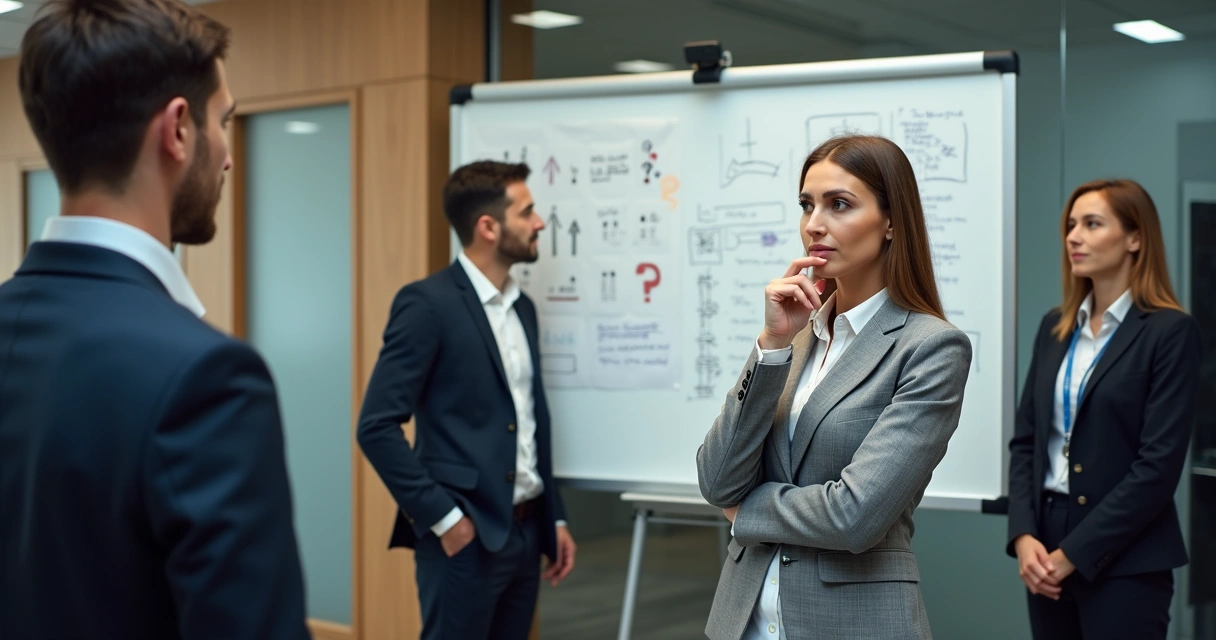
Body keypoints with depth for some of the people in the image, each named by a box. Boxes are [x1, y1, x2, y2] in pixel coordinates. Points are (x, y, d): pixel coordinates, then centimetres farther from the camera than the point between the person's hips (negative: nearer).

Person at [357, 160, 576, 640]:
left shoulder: (522, 308, 14)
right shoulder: (428, 304, -12)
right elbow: (377, 427, -16)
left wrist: (555, 518, 16)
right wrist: (442, 517, -16)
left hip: (525, 531, 8)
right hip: (466, 535, -8)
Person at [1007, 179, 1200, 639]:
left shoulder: (1170, 331, -8)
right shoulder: (1055, 326, 10)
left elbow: (1159, 464, -14)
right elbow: (1026, 439, 9)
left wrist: (1072, 554, -14)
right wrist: (1023, 536, -6)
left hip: (1124, 560, -5)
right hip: (1047, 549, 5)